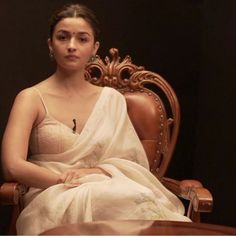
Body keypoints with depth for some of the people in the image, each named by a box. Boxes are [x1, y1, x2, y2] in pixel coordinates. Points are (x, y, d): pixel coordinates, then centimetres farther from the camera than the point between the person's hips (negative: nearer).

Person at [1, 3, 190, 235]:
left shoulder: (111, 98, 16)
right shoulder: (32, 98, 3)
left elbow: (134, 162, 10)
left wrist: (95, 171, -9)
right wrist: (69, 182, -15)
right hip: (53, 198, -3)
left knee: (141, 204, -33)